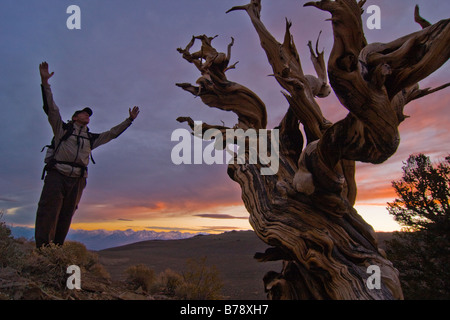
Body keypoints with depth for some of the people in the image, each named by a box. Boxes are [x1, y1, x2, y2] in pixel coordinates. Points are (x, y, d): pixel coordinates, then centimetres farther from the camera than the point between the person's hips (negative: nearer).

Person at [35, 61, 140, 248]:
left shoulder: (91, 138, 26)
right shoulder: (62, 128, 16)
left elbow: (112, 133, 30)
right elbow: (51, 108, 5)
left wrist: (129, 120, 30)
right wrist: (45, 82, -4)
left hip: (77, 180, 4)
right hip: (57, 175, -4)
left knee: (65, 219, 1)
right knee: (47, 216, -13)